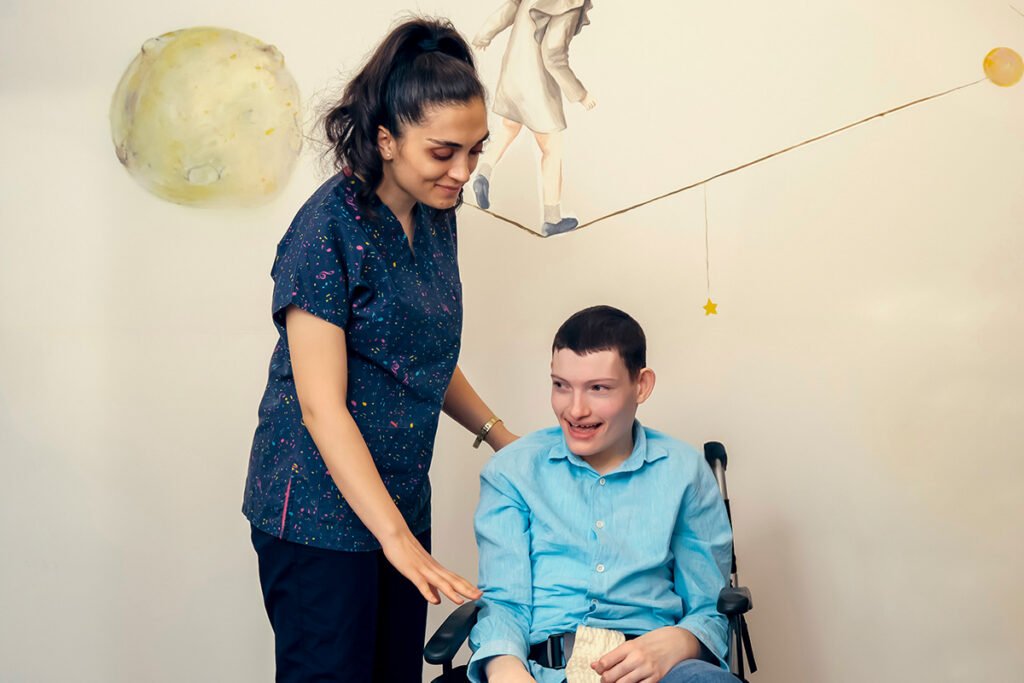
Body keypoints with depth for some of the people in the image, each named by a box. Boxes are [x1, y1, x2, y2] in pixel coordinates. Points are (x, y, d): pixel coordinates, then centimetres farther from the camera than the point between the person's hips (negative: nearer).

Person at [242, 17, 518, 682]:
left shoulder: (435, 217, 6)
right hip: (320, 511, -7)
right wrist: (397, 537, -26)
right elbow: (322, 406, -22)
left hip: (401, 499, 8)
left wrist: (498, 434, 11)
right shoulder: (329, 227, -18)